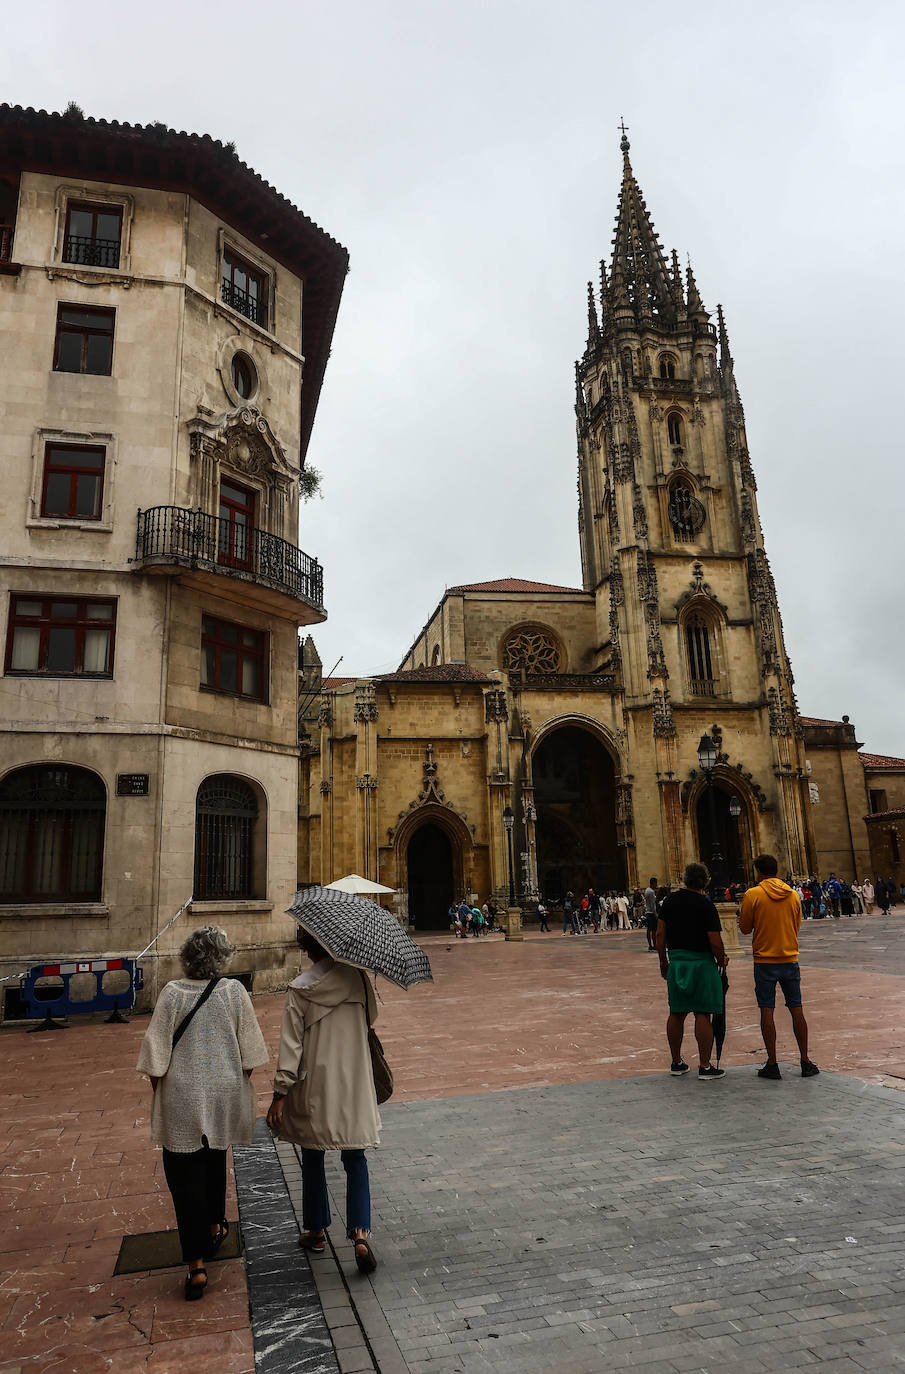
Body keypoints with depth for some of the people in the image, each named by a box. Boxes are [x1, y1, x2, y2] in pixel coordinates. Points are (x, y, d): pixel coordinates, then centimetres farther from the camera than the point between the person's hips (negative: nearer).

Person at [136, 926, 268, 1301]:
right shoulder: (234, 991, -10)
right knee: (215, 1162, 25)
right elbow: (249, 1049, -3)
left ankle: (196, 1266, 5)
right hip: (224, 1094, 3)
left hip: (182, 1100, -2)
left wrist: (156, 1082, 5)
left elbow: (156, 1050, -10)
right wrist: (242, 1079, 13)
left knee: (186, 1178, 6)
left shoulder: (172, 993, -14)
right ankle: (214, 1227, 43)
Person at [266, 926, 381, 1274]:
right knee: (355, 1159, 11)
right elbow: (370, 1017, 7)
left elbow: (291, 1043, -12)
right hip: (354, 1084, 1)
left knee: (313, 1159, 17)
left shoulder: (299, 989, -11)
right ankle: (360, 1233, -2)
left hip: (314, 1086, -1)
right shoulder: (357, 976, -8)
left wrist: (280, 1094, -7)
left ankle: (316, 1233, 30)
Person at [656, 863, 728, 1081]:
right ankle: (705, 1067, 2)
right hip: (701, 963, -5)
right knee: (703, 1014, -1)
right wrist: (722, 961, 4)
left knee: (676, 1013, 11)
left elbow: (660, 934, 6)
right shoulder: (706, 905, -11)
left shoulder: (670, 900, 4)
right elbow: (715, 942, -14)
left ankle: (676, 1063, 21)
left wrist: (663, 961, 15)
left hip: (676, 962, 5)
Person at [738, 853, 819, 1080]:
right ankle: (806, 1062, 16)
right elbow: (797, 927, 13)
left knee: (767, 1011, 2)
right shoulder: (793, 895, 3)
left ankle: (772, 1064, 5)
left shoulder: (753, 895, -10)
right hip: (790, 959, 4)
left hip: (765, 961, -4)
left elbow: (745, 928, -3)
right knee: (796, 1010, 10)